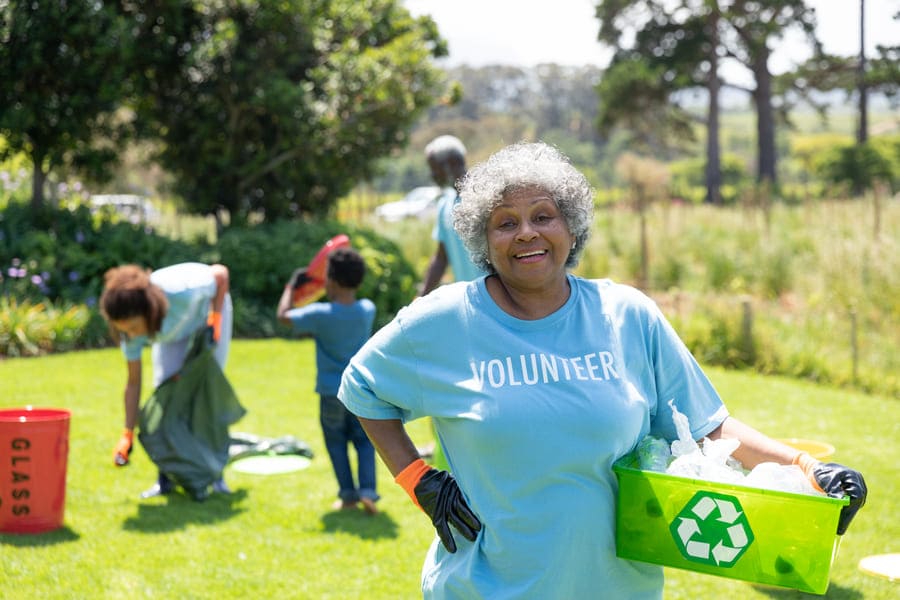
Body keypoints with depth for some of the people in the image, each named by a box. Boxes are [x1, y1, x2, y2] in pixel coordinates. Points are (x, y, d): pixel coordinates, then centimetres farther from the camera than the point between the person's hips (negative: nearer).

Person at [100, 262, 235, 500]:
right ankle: (166, 478, -1)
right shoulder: (130, 328, -32)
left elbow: (221, 272, -25)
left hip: (208, 306, -3)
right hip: (173, 332, 3)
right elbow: (133, 383, -20)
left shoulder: (181, 292, -46)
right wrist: (127, 434, -18)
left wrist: (216, 318, -26)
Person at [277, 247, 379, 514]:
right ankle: (367, 490, -6)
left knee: (336, 441, 14)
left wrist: (291, 286, 7)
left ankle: (348, 493, 13)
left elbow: (283, 315, -4)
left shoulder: (320, 314, -16)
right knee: (364, 440, 11)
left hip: (332, 392, -2)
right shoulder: (367, 310, -4)